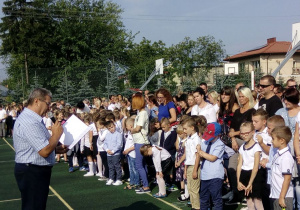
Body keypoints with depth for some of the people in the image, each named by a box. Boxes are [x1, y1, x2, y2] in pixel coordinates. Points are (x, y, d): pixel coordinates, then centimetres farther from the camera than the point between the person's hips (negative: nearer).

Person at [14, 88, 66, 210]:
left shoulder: (31, 119, 13)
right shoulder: (29, 122, -22)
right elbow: (45, 151, -28)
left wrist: (56, 149, 10)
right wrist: (56, 134, -13)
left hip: (36, 171, 11)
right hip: (32, 173, -11)